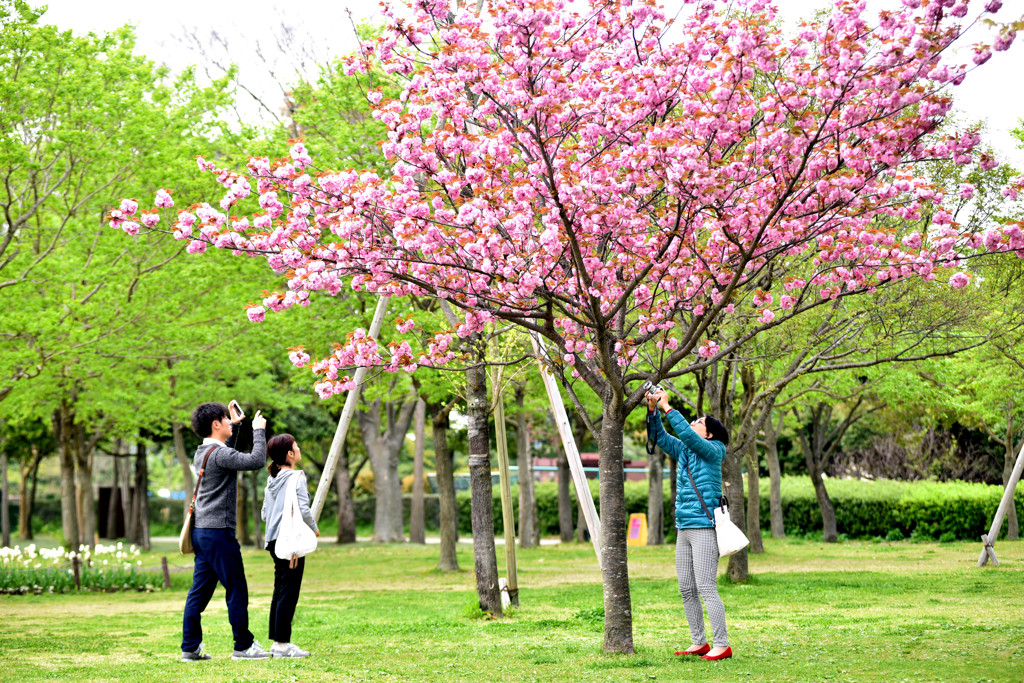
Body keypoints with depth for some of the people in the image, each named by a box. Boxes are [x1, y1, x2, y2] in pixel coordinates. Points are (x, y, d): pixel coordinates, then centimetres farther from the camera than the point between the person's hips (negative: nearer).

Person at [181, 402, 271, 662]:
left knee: (200, 591, 9)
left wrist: (235, 426, 37)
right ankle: (243, 646, 4)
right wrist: (258, 430, -10)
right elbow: (256, 460, -23)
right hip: (218, 531, -10)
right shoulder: (219, 453, -15)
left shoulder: (202, 453, 15)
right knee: (237, 590, -2)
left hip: (201, 531, 10)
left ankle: (190, 648, 9)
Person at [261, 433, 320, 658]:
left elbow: (264, 514, 17)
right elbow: (303, 509, -18)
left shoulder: (272, 480, 14)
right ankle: (282, 644, -6)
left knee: (279, 592, 13)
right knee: (288, 594, -6)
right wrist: (314, 528, -1)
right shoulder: (295, 477, -11)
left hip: (275, 540, 9)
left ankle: (278, 642, 17)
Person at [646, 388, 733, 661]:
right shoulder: (683, 452, 15)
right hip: (684, 529, 8)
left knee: (706, 589, -11)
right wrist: (652, 409, 2)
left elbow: (686, 433, -18)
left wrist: (667, 407, -13)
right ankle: (699, 643, 16)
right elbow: (659, 436, 16)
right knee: (686, 590, 8)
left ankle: (722, 645, -9)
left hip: (704, 528, -8)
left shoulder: (712, 451, -5)